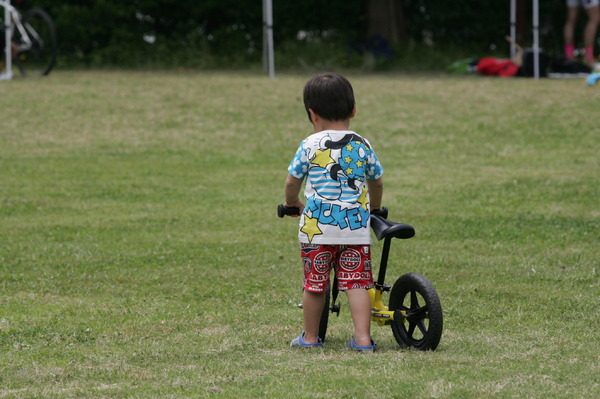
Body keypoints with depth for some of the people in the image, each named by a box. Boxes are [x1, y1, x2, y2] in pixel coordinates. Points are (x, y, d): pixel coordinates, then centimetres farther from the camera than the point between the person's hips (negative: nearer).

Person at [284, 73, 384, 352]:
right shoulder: (362, 146, 5)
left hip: (316, 227, -2)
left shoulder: (310, 146, -3)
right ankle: (363, 337, -5)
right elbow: (377, 182, 18)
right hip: (356, 228, 2)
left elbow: (292, 182, 7)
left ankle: (310, 337, 18)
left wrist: (292, 203, 29)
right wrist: (374, 208, 38)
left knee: (314, 284, 8)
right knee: (357, 282, 2)